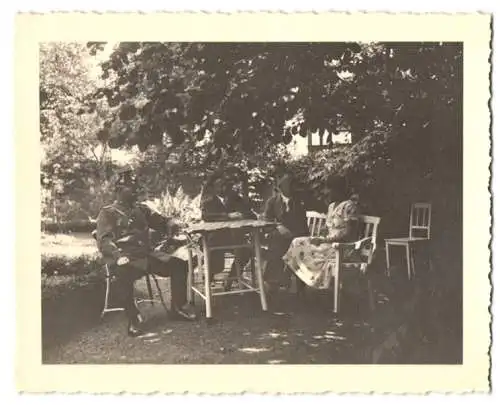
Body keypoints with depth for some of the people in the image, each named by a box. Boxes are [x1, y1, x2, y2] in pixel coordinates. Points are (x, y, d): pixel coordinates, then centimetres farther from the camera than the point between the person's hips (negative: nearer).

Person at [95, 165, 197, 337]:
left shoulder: (142, 209, 21)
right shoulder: (107, 213, 5)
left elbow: (162, 221, 23)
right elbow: (104, 241, -9)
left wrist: (171, 223, -4)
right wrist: (119, 256, -29)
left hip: (146, 256, 5)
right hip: (125, 259, -5)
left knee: (178, 264, -14)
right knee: (124, 273, -39)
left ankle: (179, 306, 1)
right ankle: (134, 318, -22)